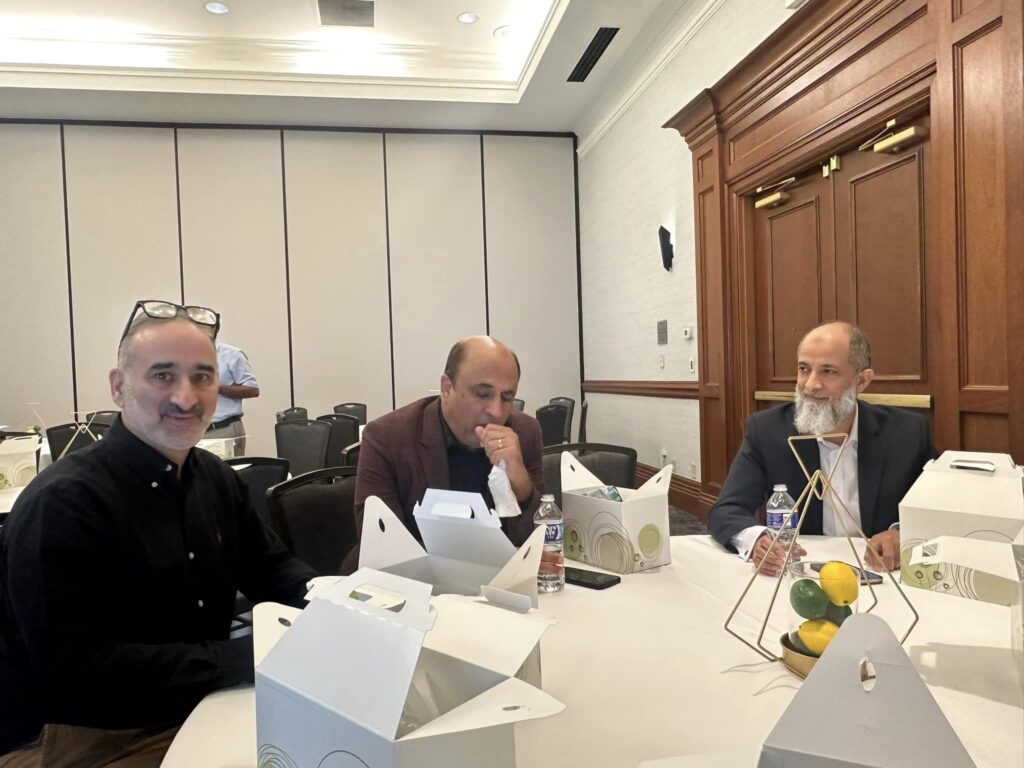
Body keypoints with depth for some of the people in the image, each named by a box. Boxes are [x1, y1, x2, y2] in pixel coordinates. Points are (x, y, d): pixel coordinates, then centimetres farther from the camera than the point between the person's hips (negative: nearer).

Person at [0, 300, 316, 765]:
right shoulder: (62, 504, -20)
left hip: (199, 710, 7)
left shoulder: (216, 478, 3)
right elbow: (73, 672, -25)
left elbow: (269, 567, 12)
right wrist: (249, 655, -29)